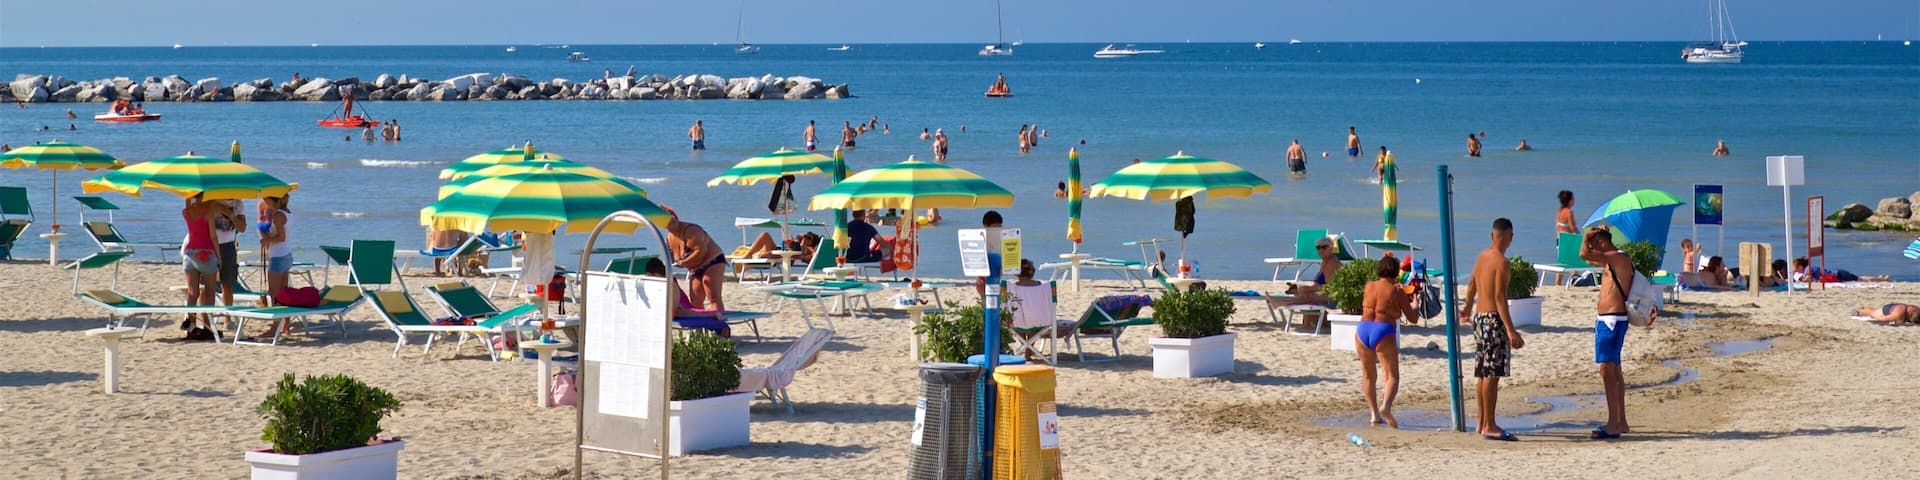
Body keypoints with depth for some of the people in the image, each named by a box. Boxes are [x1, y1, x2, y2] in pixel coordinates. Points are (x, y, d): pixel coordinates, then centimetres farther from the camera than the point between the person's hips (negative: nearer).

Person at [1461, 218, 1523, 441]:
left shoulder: (1482, 256, 12)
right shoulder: (1501, 261, -15)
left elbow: (1472, 285, 29)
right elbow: (1499, 297, -21)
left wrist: (1468, 308, 48)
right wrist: (1511, 331, -24)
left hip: (1479, 317, 9)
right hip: (1494, 319, -9)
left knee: (1484, 374, 15)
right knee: (1492, 374, -9)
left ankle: (1483, 423, 22)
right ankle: (1489, 427, -10)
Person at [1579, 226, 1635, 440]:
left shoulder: (1618, 258, -14)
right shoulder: (1611, 261, 17)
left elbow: (1584, 254, -24)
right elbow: (1589, 257, 37)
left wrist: (1588, 236, -7)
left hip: (1612, 321, -11)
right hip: (1605, 319, 11)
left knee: (1607, 370, -14)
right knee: (1614, 371, 15)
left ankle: (1613, 425, -18)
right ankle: (1620, 422, 22)